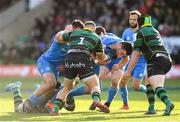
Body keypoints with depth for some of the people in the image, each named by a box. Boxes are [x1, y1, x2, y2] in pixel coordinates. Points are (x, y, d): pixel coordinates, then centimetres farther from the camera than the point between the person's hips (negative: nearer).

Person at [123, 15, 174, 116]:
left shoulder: (141, 32, 4)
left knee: (157, 87, -19)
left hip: (155, 61, -8)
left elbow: (136, 54, -2)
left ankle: (168, 103, -45)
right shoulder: (155, 31, 27)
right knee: (149, 83, 23)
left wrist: (129, 71, 0)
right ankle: (151, 108, 14)